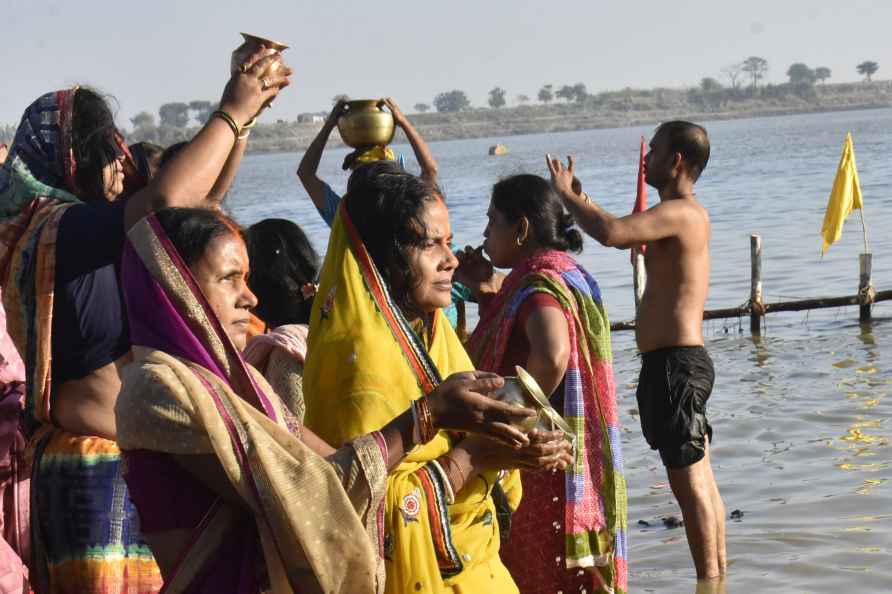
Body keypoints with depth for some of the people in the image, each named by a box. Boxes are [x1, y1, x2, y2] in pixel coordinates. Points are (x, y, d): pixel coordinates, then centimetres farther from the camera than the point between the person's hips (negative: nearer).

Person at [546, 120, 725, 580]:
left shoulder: (680, 212, -16)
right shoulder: (682, 214, 17)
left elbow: (611, 233, -31)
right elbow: (625, 235, 32)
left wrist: (566, 194, -16)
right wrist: (580, 198, 22)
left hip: (673, 364, -11)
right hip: (681, 361, 11)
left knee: (689, 481, -8)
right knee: (699, 479, 13)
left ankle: (709, 581, -6)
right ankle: (717, 575, 19)